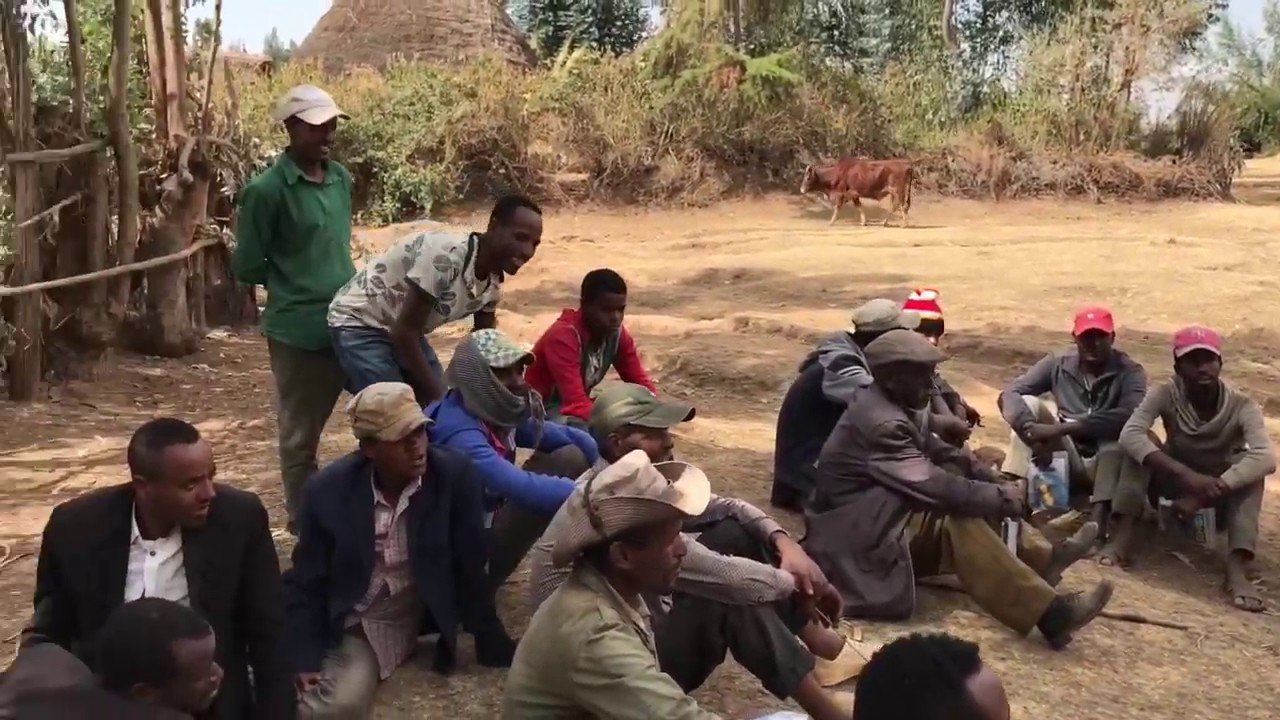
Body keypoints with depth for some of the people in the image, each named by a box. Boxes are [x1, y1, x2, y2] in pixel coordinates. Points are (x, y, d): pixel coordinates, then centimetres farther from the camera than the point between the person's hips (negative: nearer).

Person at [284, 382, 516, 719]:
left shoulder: (454, 475, -15)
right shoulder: (329, 490, -13)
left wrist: (494, 647, -5)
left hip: (417, 622, 1)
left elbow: (470, 570, -8)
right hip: (348, 626, -1)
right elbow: (305, 583, -4)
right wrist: (303, 661, -13)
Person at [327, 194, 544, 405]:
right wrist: (437, 395, -21)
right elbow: (404, 331, -29)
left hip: (404, 330, 8)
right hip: (359, 324, -8)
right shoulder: (446, 255, -34)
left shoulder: (492, 282, -6)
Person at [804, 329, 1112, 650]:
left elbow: (939, 452, 9)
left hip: (879, 515, 10)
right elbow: (934, 486, -27)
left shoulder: (891, 407, 6)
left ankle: (1040, 558, -6)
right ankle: (1050, 614, -29)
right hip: (855, 537, -10)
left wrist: (996, 481, -5)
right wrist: (1000, 498, -16)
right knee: (958, 521, -26)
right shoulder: (880, 423, -24)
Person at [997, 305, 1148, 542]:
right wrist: (1031, 431, -34)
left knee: (1123, 431, -34)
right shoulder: (1058, 364, -2)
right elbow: (1009, 394, -13)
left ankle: (1098, 525, -46)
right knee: (1029, 404, -17)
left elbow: (1130, 416, -31)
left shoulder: (1129, 372, -10)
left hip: (1108, 463, -2)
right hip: (1066, 459, 3)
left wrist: (1060, 428, -38)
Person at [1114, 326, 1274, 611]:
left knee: (1250, 465, -31)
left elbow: (1266, 458, -39)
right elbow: (1129, 435, -37)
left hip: (1221, 493, 0)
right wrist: (1187, 475, -49)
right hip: (1177, 482, 0)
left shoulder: (1241, 406, -23)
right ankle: (1123, 534, -37)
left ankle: (1237, 566, -42)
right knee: (1140, 445, -26)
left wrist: (1207, 494, -48)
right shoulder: (1165, 395, -21)